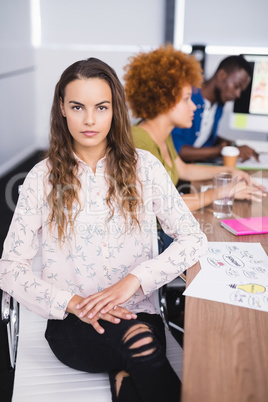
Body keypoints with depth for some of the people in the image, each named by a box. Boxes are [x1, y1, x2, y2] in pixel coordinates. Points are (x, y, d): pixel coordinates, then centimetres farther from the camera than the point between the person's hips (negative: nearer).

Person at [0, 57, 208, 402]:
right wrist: (73, 303, -15)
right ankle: (128, 372, -4)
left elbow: (194, 239, -1)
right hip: (72, 324, -1)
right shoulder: (42, 178, 0)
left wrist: (134, 280, -14)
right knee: (139, 339, -32)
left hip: (138, 316, 2)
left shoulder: (144, 167, 2)